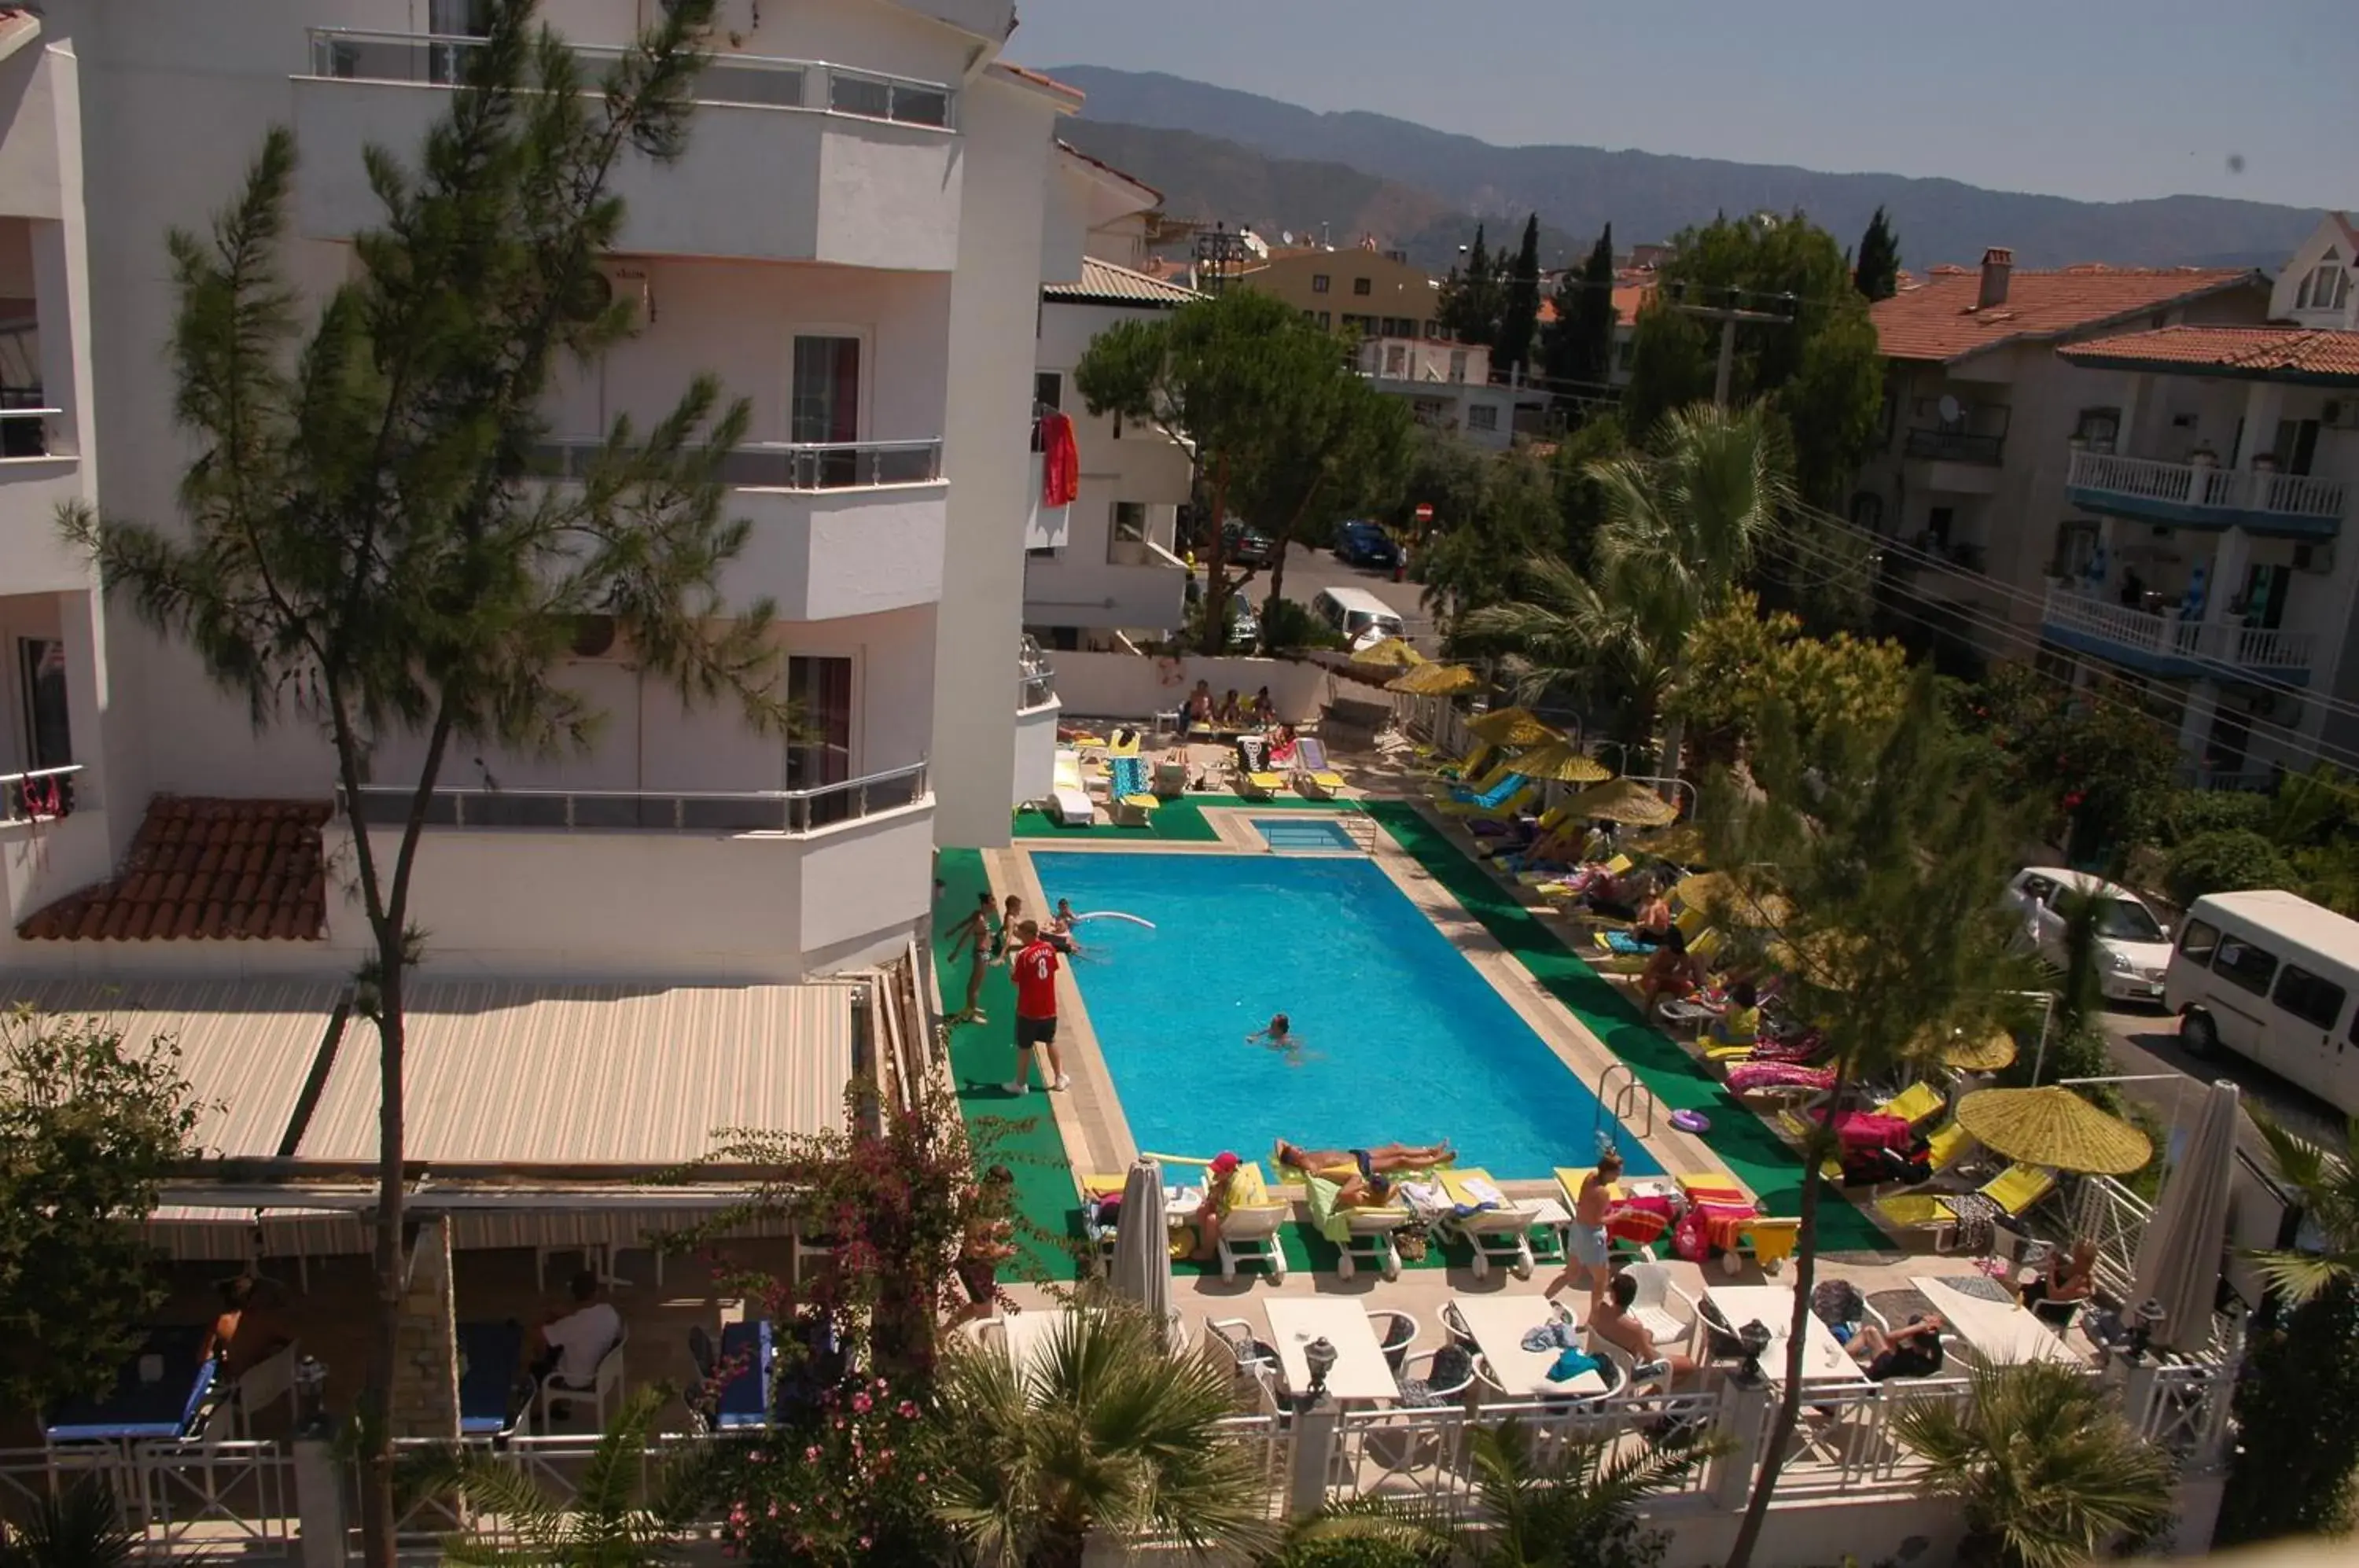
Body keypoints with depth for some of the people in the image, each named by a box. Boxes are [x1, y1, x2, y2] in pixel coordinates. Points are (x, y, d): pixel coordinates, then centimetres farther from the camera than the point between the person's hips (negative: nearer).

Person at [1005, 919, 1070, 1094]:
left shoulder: (1024, 955, -20)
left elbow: (1016, 981, -13)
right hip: (1049, 1007, 5)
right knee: (1051, 1042, 21)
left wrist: (1011, 967, 6)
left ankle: (1020, 1083, 19)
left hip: (1028, 1009, -5)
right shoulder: (1049, 949, -3)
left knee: (1024, 1047, 9)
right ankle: (1060, 1078, 28)